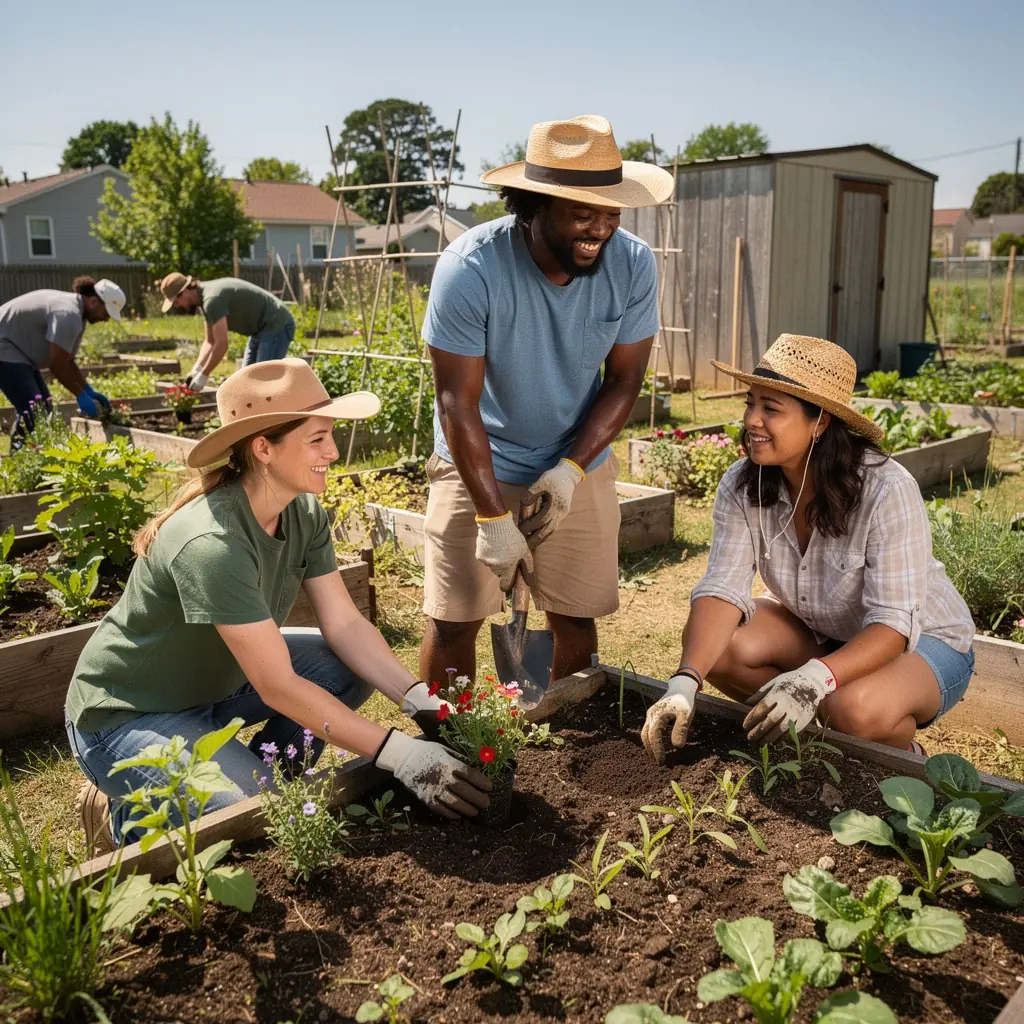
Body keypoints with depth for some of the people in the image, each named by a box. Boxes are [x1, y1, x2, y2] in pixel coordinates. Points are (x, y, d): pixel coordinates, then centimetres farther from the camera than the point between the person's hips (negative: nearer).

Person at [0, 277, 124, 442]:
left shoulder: (76, 313, 8)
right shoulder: (69, 314, -24)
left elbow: (67, 361, 12)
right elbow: (57, 366, -22)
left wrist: (89, 391, 6)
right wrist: (81, 396, -14)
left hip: (17, 353, 11)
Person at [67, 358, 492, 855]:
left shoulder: (304, 513, -9)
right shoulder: (212, 544, -34)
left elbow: (346, 626, -7)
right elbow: (278, 687, -32)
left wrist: (422, 702, -20)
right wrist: (400, 753, -31)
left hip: (216, 679, 8)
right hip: (128, 716, -8)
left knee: (355, 667, -3)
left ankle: (262, 778, 10)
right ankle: (122, 815, 4)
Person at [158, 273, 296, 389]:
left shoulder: (212, 299, -23)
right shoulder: (205, 297, 9)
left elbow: (222, 344, -26)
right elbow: (210, 341, 13)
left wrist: (203, 375, -16)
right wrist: (196, 369, 0)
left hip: (277, 325, -11)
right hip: (263, 328, 11)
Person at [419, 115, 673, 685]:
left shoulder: (633, 265, -15)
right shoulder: (469, 270, -24)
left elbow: (624, 382, -6)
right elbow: (459, 403, -20)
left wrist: (571, 468, -18)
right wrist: (492, 515, -21)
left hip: (580, 465, 3)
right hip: (479, 464, -2)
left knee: (576, 616, 8)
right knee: (454, 621, 0)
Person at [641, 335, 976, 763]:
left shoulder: (886, 490, -30)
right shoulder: (742, 486, -17)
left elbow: (893, 623, -33)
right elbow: (722, 588, -24)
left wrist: (813, 678, -51)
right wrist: (685, 683, -41)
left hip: (921, 640, -4)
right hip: (816, 629, 5)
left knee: (855, 708, -36)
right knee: (712, 643, -21)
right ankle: (819, 729, 2)